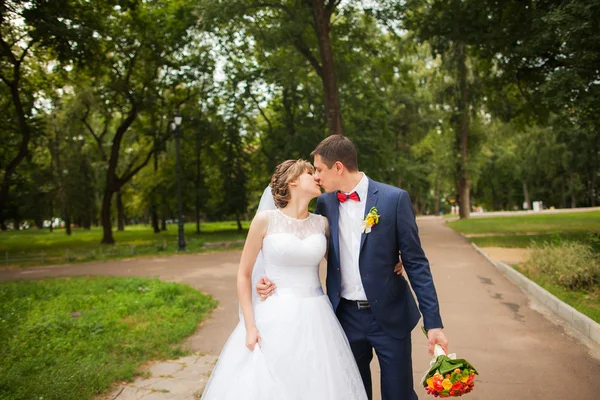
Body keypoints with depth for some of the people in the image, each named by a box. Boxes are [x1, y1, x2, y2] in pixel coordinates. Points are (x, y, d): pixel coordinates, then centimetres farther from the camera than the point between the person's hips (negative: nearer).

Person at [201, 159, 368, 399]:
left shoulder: (322, 223, 5)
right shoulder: (265, 220, -5)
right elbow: (243, 275, 0)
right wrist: (250, 325, -7)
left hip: (315, 318, 3)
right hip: (276, 319, -3)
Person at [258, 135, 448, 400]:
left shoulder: (395, 199, -10)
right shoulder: (324, 203, 2)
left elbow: (415, 262, -8)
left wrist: (433, 322, -10)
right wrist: (276, 279, -5)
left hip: (390, 316, -3)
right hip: (345, 317, 4)